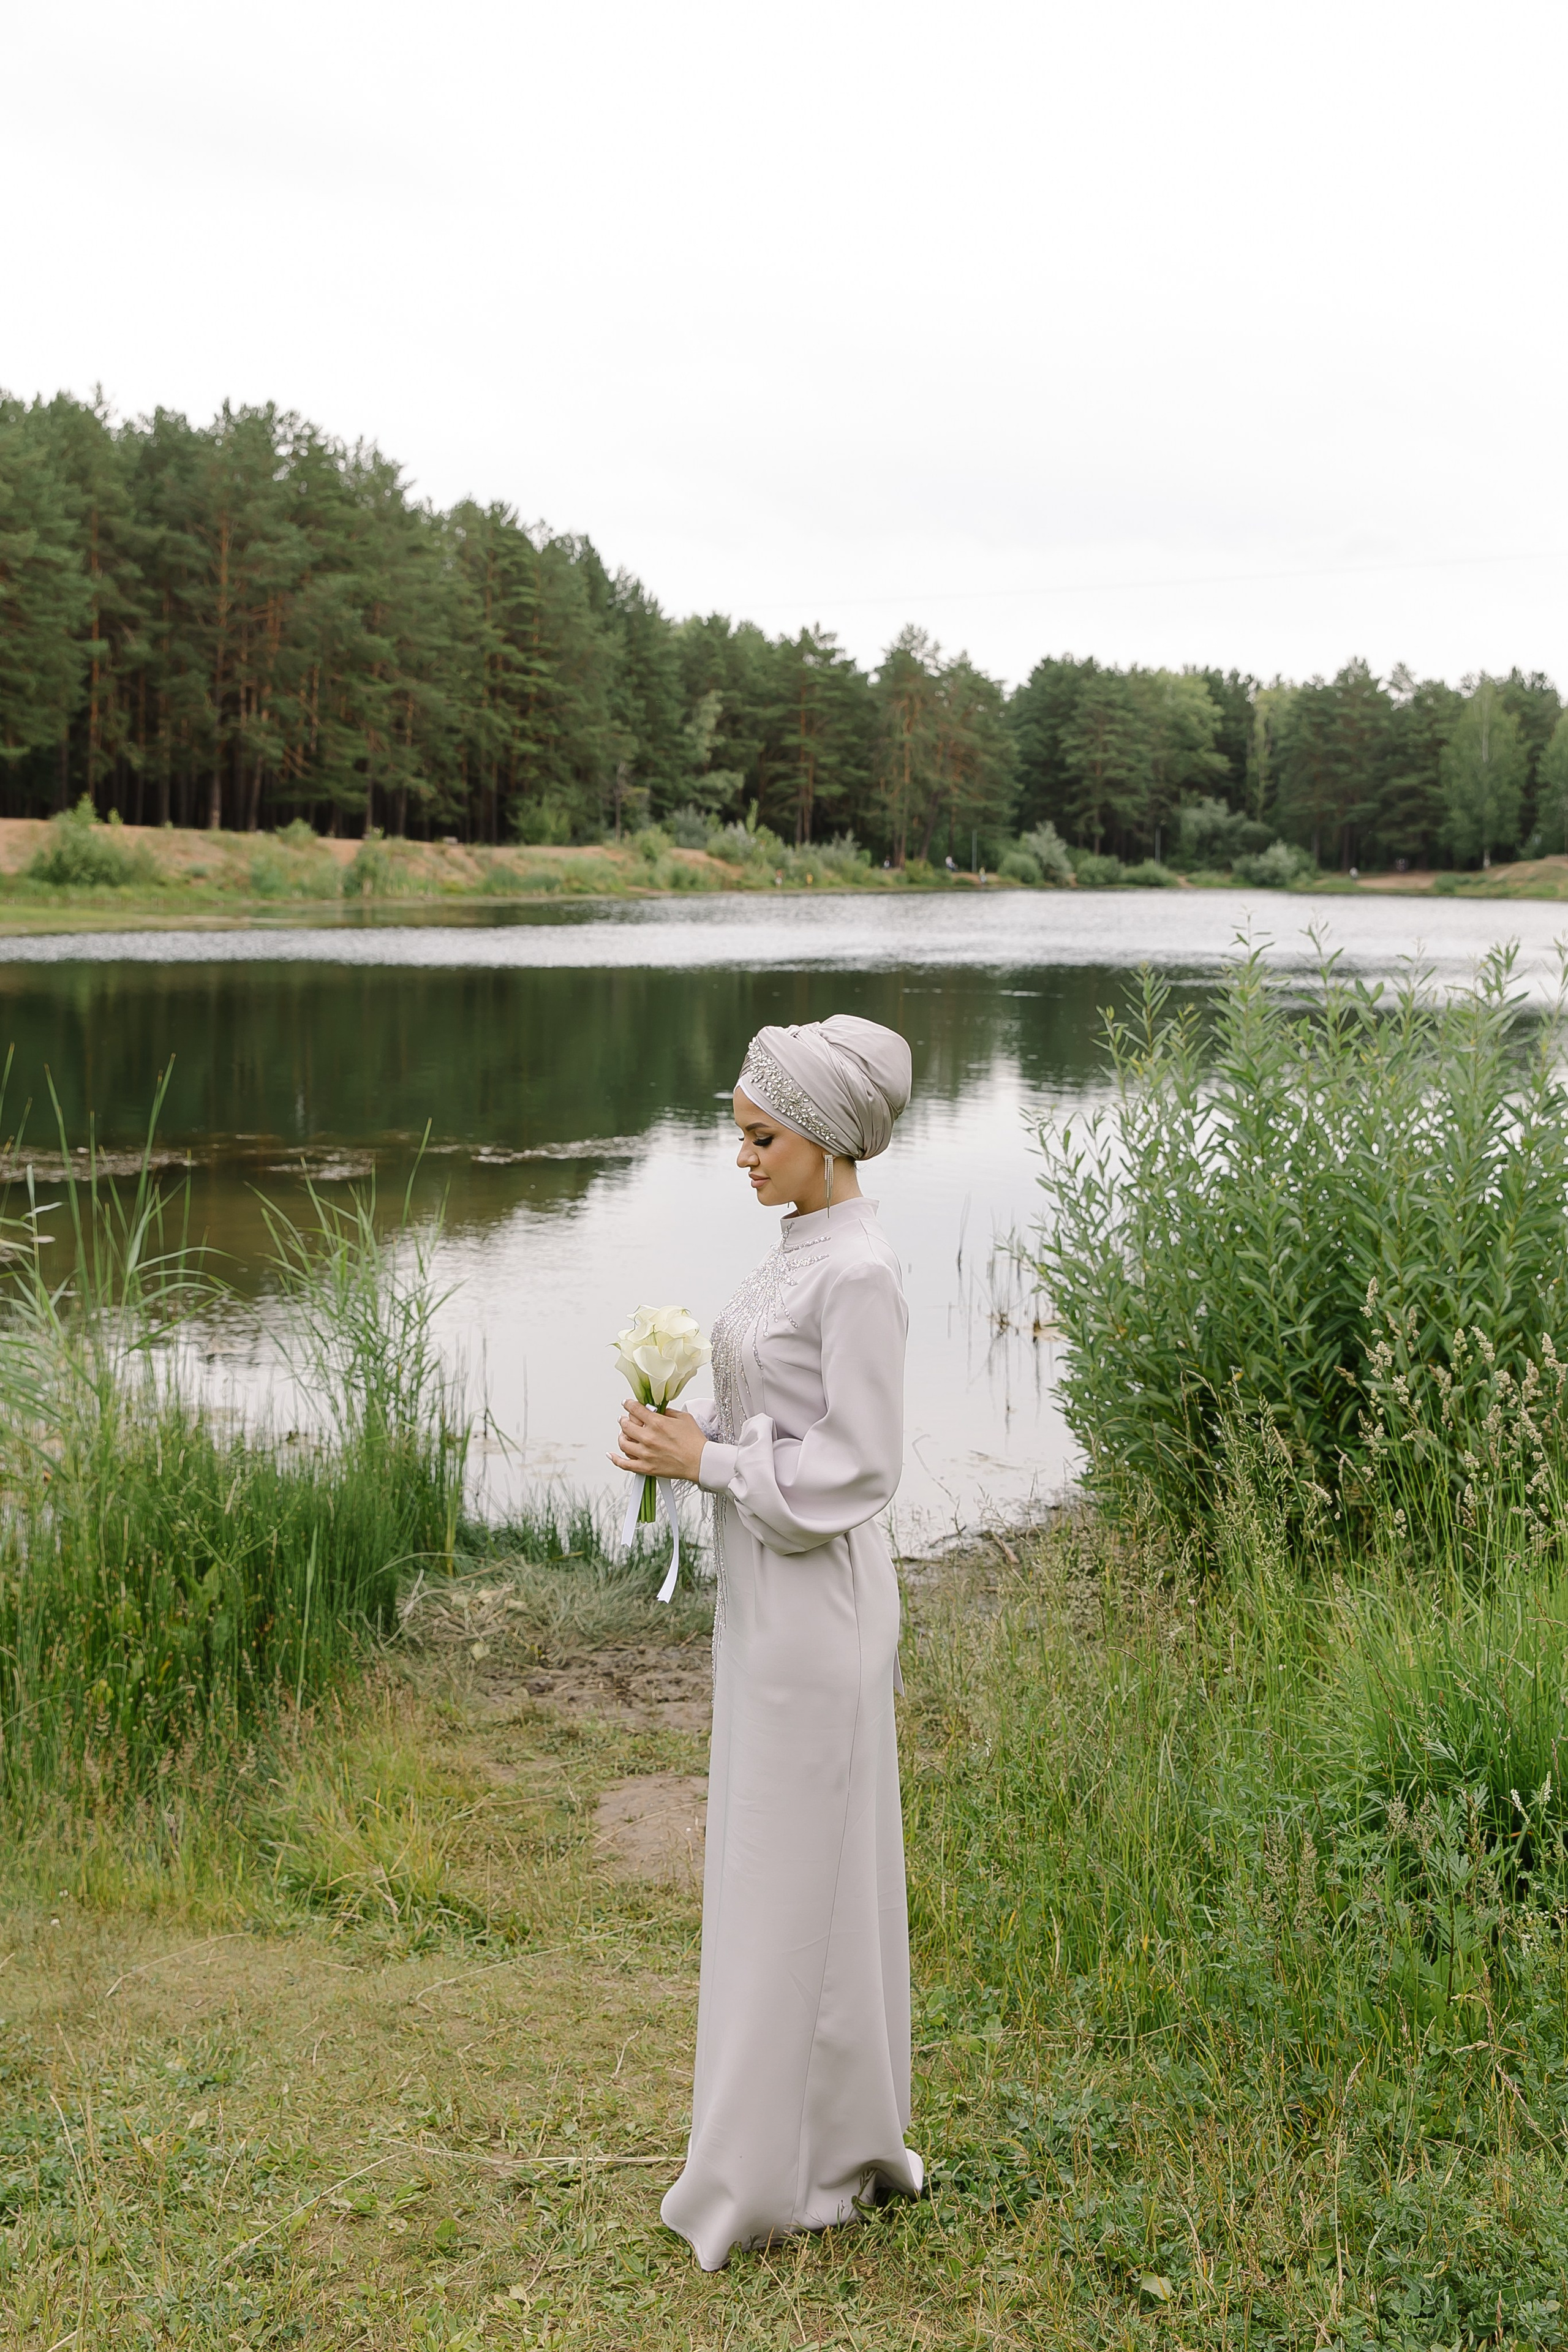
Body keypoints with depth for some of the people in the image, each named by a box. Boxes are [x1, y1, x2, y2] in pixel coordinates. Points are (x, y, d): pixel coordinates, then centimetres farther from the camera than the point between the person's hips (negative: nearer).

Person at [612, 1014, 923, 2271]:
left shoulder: (860, 1272, -20)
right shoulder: (806, 1250, 10)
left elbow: (859, 1465, -21)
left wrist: (707, 1460, -15)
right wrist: (686, 1435, 3)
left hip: (817, 1602, -10)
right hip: (771, 1590, 10)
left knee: (798, 1877, 1)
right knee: (800, 1866, 17)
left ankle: (795, 2170, 14)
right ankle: (845, 2142, 30)